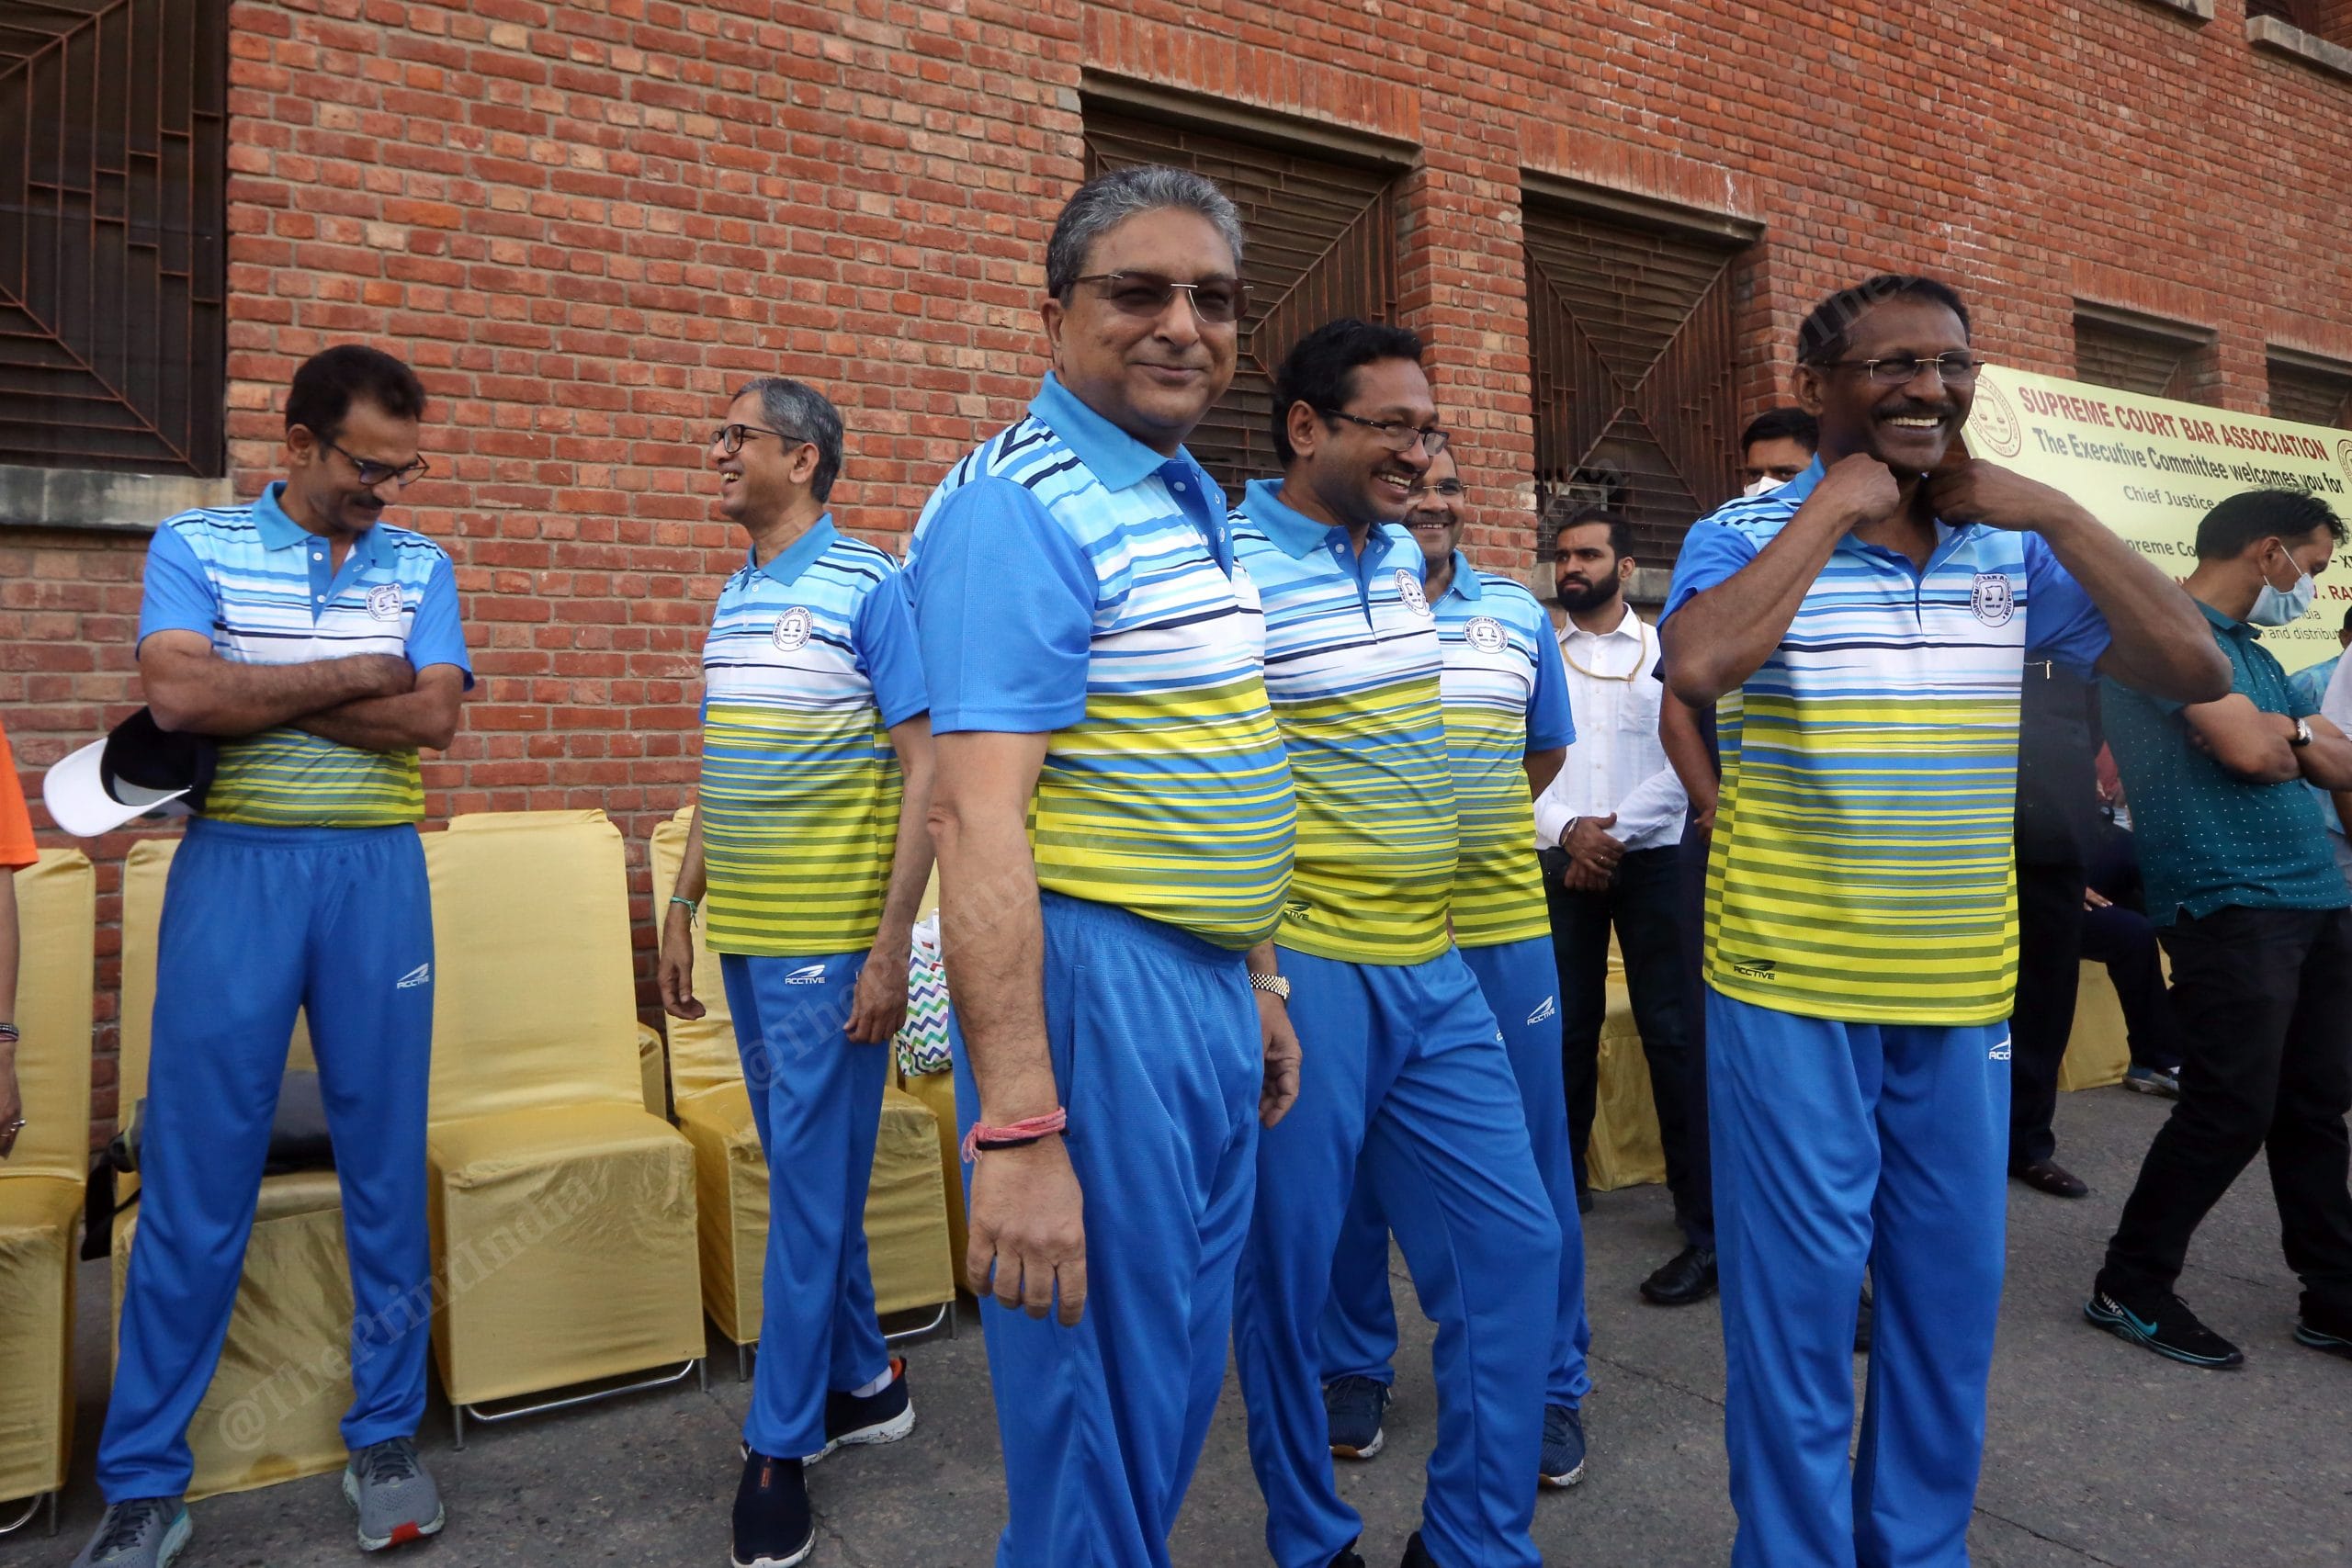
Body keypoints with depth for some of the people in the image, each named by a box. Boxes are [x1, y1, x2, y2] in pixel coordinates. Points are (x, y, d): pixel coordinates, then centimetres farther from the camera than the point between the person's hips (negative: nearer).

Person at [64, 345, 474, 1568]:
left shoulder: (420, 567, 9)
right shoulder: (194, 545, 4)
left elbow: (434, 717, -6)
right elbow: (179, 695, -13)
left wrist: (250, 697, -9)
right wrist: (355, 673, -8)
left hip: (378, 872, 2)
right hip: (235, 868, -1)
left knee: (387, 1161, 6)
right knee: (194, 1178, 3)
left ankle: (386, 1437, 21)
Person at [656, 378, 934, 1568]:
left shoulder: (869, 587, -9)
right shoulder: (734, 596, 14)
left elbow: (923, 772, -13)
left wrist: (891, 947, -17)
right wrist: (682, 906, 16)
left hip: (828, 941, -7)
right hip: (743, 933, 7)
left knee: (812, 1182, 2)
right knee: (807, 1171, 15)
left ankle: (780, 1447, 15)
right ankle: (862, 1384, 31)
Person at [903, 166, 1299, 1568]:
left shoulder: (1190, 499, 13)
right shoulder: (1018, 507, -15)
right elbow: (979, 818, -24)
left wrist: (1250, 989, 19)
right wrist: (1018, 1131, -28)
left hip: (1204, 989, 9)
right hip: (1096, 985, -9)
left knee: (1186, 1377, 23)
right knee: (1104, 1411, 8)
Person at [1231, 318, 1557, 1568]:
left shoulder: (1404, 555, 12)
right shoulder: (1229, 565, -12)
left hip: (1433, 967, 8)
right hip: (1304, 972, -7)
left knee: (1512, 1247, 10)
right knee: (1290, 1268, 7)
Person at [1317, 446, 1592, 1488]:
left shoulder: (1517, 613, 10)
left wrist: (1471, 828, 11)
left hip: (1501, 929, 2)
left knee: (1528, 1162, 8)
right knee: (1352, 1162, 10)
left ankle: (1551, 1383, 26)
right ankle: (1355, 1367, 30)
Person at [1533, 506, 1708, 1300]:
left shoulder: (1668, 652, 2)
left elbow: (1684, 764, -4)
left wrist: (1615, 831, -12)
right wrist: (1569, 831, -13)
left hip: (1654, 861, -2)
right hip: (1562, 864, 2)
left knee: (1672, 1035, -4)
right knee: (1566, 1031, 8)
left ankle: (1705, 1223, 1)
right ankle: (1559, 1180, 23)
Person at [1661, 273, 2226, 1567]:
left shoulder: (2012, 546, 6)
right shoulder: (1748, 533, -7)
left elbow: (2192, 668, 0)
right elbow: (1697, 664, -28)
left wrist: (2056, 514, -7)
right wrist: (1831, 507, -19)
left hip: (1963, 992, 5)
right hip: (1792, 988, -5)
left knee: (1954, 1299, 17)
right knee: (1797, 1301, 5)